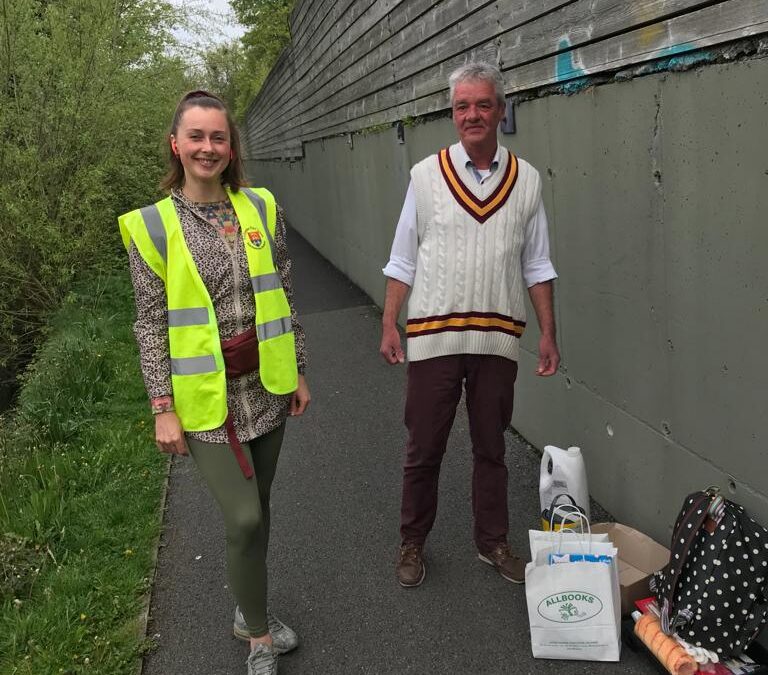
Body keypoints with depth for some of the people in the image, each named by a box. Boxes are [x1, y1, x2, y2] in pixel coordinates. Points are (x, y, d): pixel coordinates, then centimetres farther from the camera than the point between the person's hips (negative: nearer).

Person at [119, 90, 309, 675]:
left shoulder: (261, 208, 2)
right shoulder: (153, 225, -6)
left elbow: (285, 296, 7)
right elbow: (152, 325, -5)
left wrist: (299, 371, 7)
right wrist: (164, 408, -7)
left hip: (266, 385, 4)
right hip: (207, 395, -3)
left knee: (257, 507, 16)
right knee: (244, 518, -6)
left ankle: (251, 611, 40)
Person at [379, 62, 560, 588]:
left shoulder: (527, 180, 5)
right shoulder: (427, 175, 1)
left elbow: (537, 265, 8)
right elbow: (403, 259, 3)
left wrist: (548, 333, 4)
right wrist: (389, 324, -2)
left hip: (498, 337, 2)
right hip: (433, 336, -1)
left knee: (491, 447, 15)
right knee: (423, 449, 9)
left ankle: (493, 542, 32)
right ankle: (413, 544, 28)